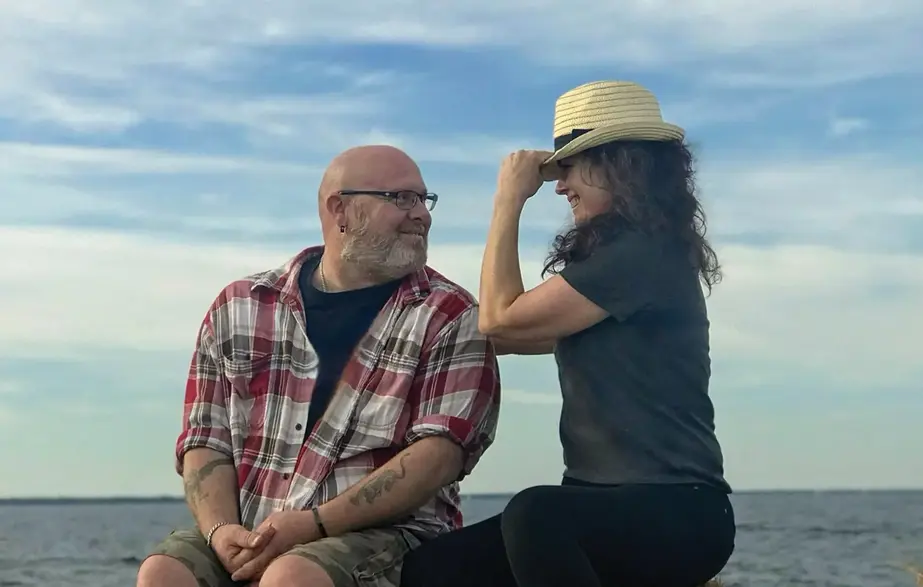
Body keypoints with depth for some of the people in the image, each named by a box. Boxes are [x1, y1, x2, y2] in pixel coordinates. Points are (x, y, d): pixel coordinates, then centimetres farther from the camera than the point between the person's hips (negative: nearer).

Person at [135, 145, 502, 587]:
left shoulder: (449, 319, 3)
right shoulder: (239, 309, 12)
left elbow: (441, 450, -9)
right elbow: (206, 440, 10)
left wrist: (315, 524, -18)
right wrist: (221, 530, -11)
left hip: (381, 534, -3)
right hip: (247, 536, 3)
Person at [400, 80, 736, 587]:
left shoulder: (644, 253, -13)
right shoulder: (621, 254, 18)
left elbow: (502, 318, -10)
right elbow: (533, 333, 28)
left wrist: (509, 200, 1)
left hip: (676, 511, -9)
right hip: (609, 506, 9)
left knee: (534, 515, -38)